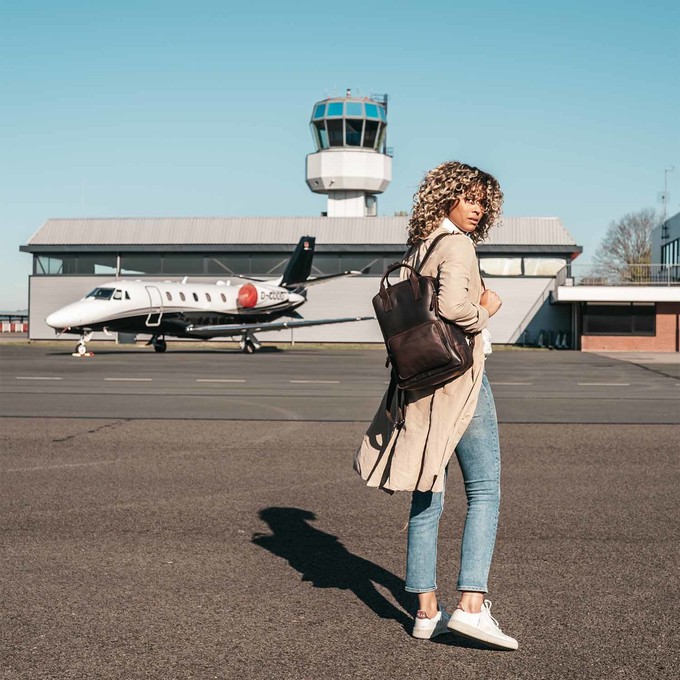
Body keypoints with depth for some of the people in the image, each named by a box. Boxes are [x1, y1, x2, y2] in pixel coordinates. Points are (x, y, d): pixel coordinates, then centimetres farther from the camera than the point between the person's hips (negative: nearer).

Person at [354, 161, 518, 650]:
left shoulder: (417, 247, 16)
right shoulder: (458, 245, -11)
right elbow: (453, 305, -25)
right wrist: (486, 311, -8)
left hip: (420, 380, 8)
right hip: (459, 377, -8)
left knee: (427, 498, 9)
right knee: (485, 491, -3)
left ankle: (427, 611, 15)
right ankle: (472, 605, -10)